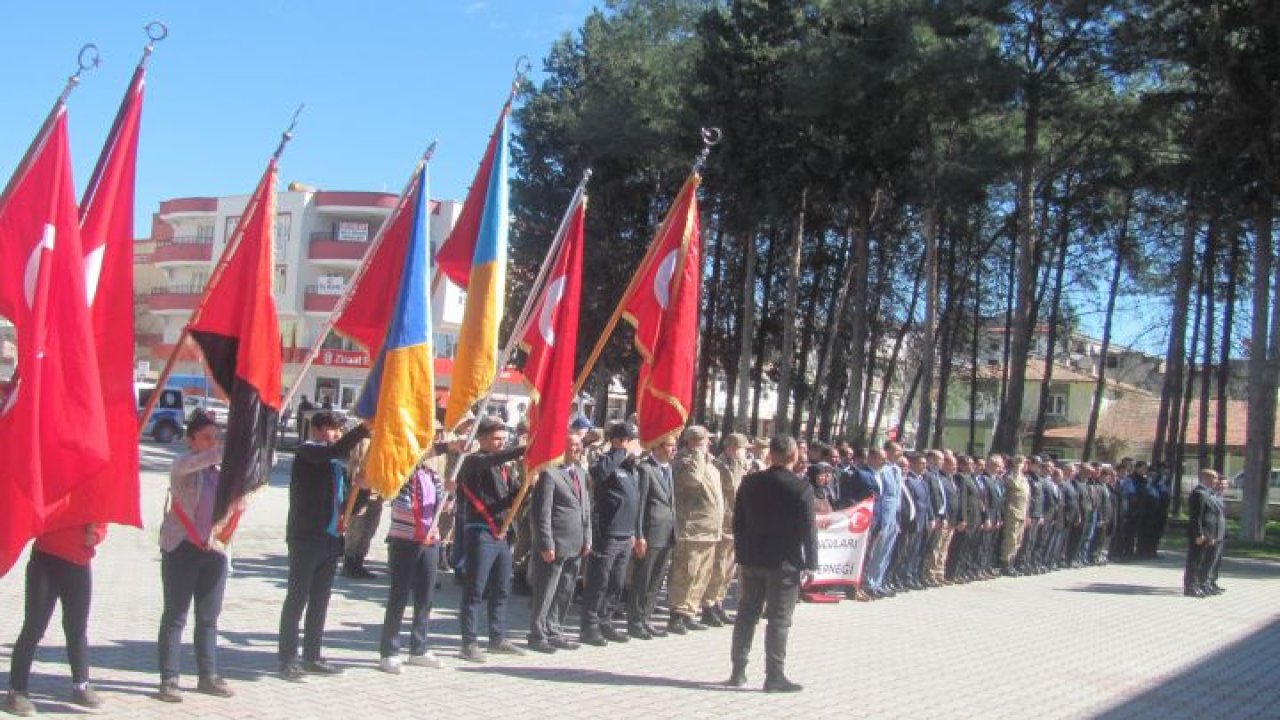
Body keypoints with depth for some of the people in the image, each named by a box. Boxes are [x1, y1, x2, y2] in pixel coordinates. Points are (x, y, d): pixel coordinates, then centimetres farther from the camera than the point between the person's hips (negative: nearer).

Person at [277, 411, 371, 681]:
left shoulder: (337, 464, 17)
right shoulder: (307, 451, -6)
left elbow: (346, 502, 17)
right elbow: (335, 450, -27)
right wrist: (364, 428, -30)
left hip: (331, 538, 8)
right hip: (306, 537, -8)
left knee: (320, 601, 11)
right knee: (297, 598, -4)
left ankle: (312, 656, 18)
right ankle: (287, 659, 0)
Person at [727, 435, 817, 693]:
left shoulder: (750, 482, 2)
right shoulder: (802, 488, -11)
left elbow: (738, 521, 7)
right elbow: (809, 529, -11)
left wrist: (741, 555, 14)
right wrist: (810, 564, -5)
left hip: (752, 559, 4)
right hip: (785, 562, -4)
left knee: (747, 614, 11)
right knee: (779, 619, 0)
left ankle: (738, 671, 17)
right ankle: (774, 676, 1)